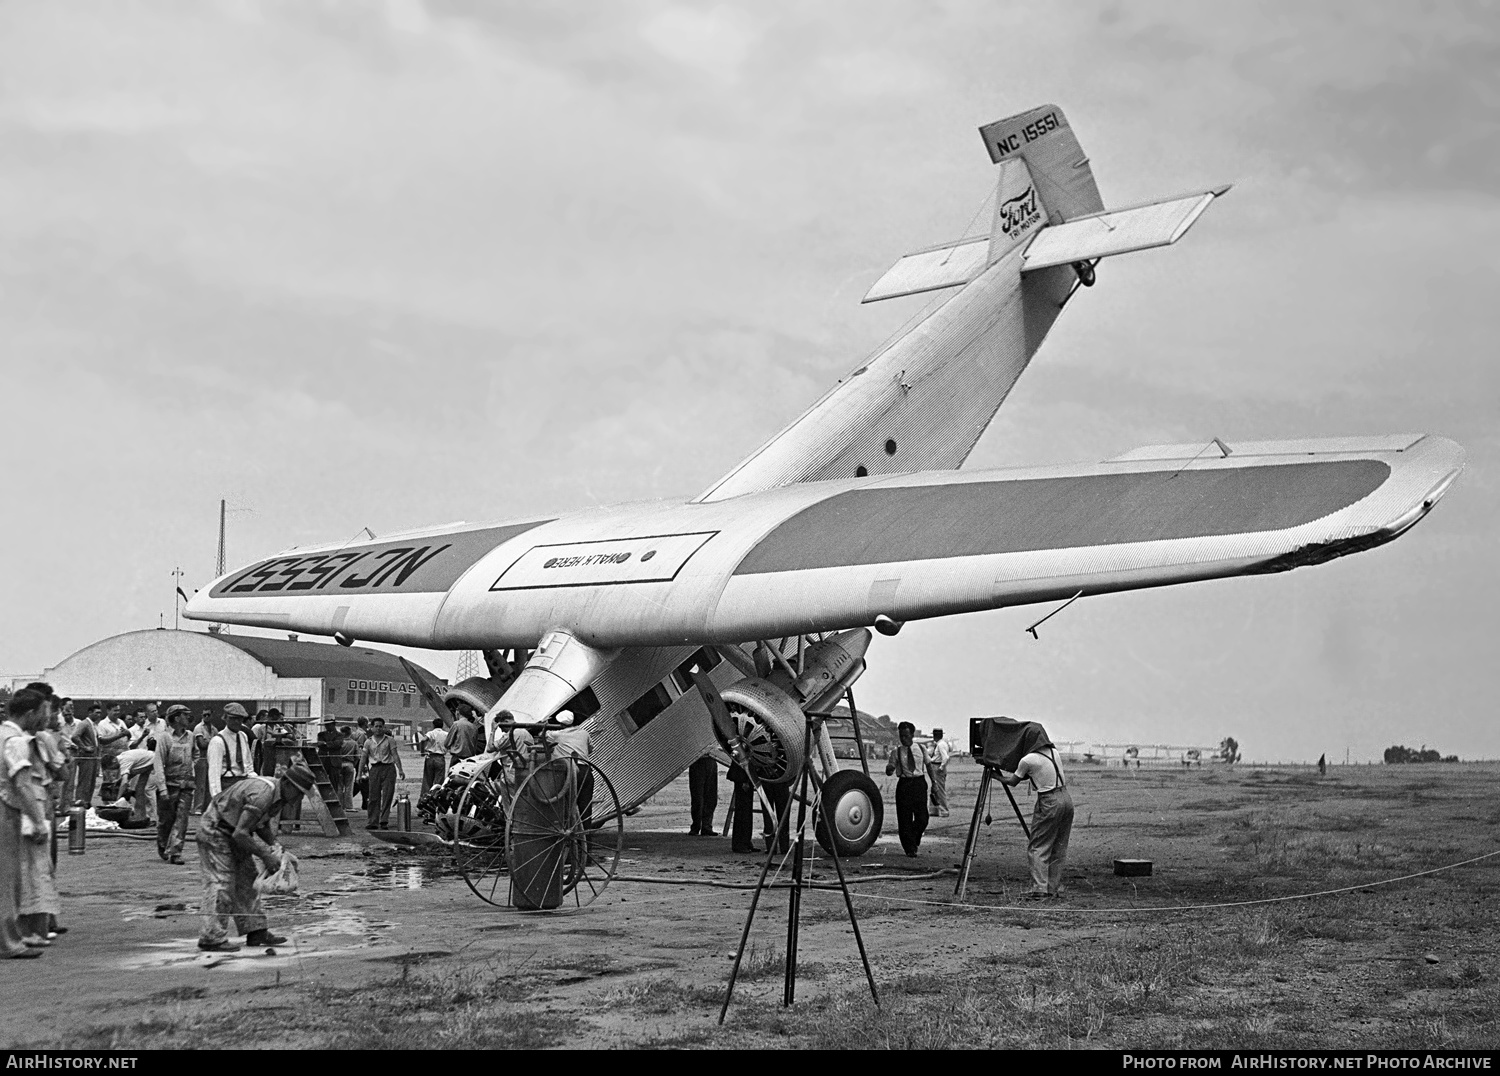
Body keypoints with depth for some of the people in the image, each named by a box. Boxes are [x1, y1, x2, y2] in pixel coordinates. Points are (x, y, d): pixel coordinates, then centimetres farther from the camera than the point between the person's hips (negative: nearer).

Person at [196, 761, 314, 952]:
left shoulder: (277, 793, 1)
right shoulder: (261, 794, -30)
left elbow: (261, 825, 16)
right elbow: (240, 833, -31)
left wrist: (275, 847, 1)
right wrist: (265, 855, -23)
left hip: (231, 833, 10)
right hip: (214, 831, -10)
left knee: (247, 879, 8)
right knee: (221, 883, -11)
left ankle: (255, 931, 10)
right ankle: (212, 938, -8)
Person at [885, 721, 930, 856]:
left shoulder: (921, 749, 6)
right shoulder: (896, 752, 2)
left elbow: (928, 765, 15)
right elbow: (889, 772, 2)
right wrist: (889, 768, -22)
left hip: (919, 783, 1)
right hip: (904, 784, -1)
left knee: (922, 818, -3)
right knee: (905, 818, -1)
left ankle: (914, 841, 24)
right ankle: (909, 848, 10)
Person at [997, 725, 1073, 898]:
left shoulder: (1028, 760, -10)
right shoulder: (1054, 752, 10)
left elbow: (1013, 782, 6)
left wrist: (999, 776, 25)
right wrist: (1005, 775, 29)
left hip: (1049, 803, -7)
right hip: (1066, 798, 7)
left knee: (1037, 848, -1)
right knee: (1059, 848, 12)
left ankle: (1039, 888, -11)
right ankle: (1055, 888, 13)